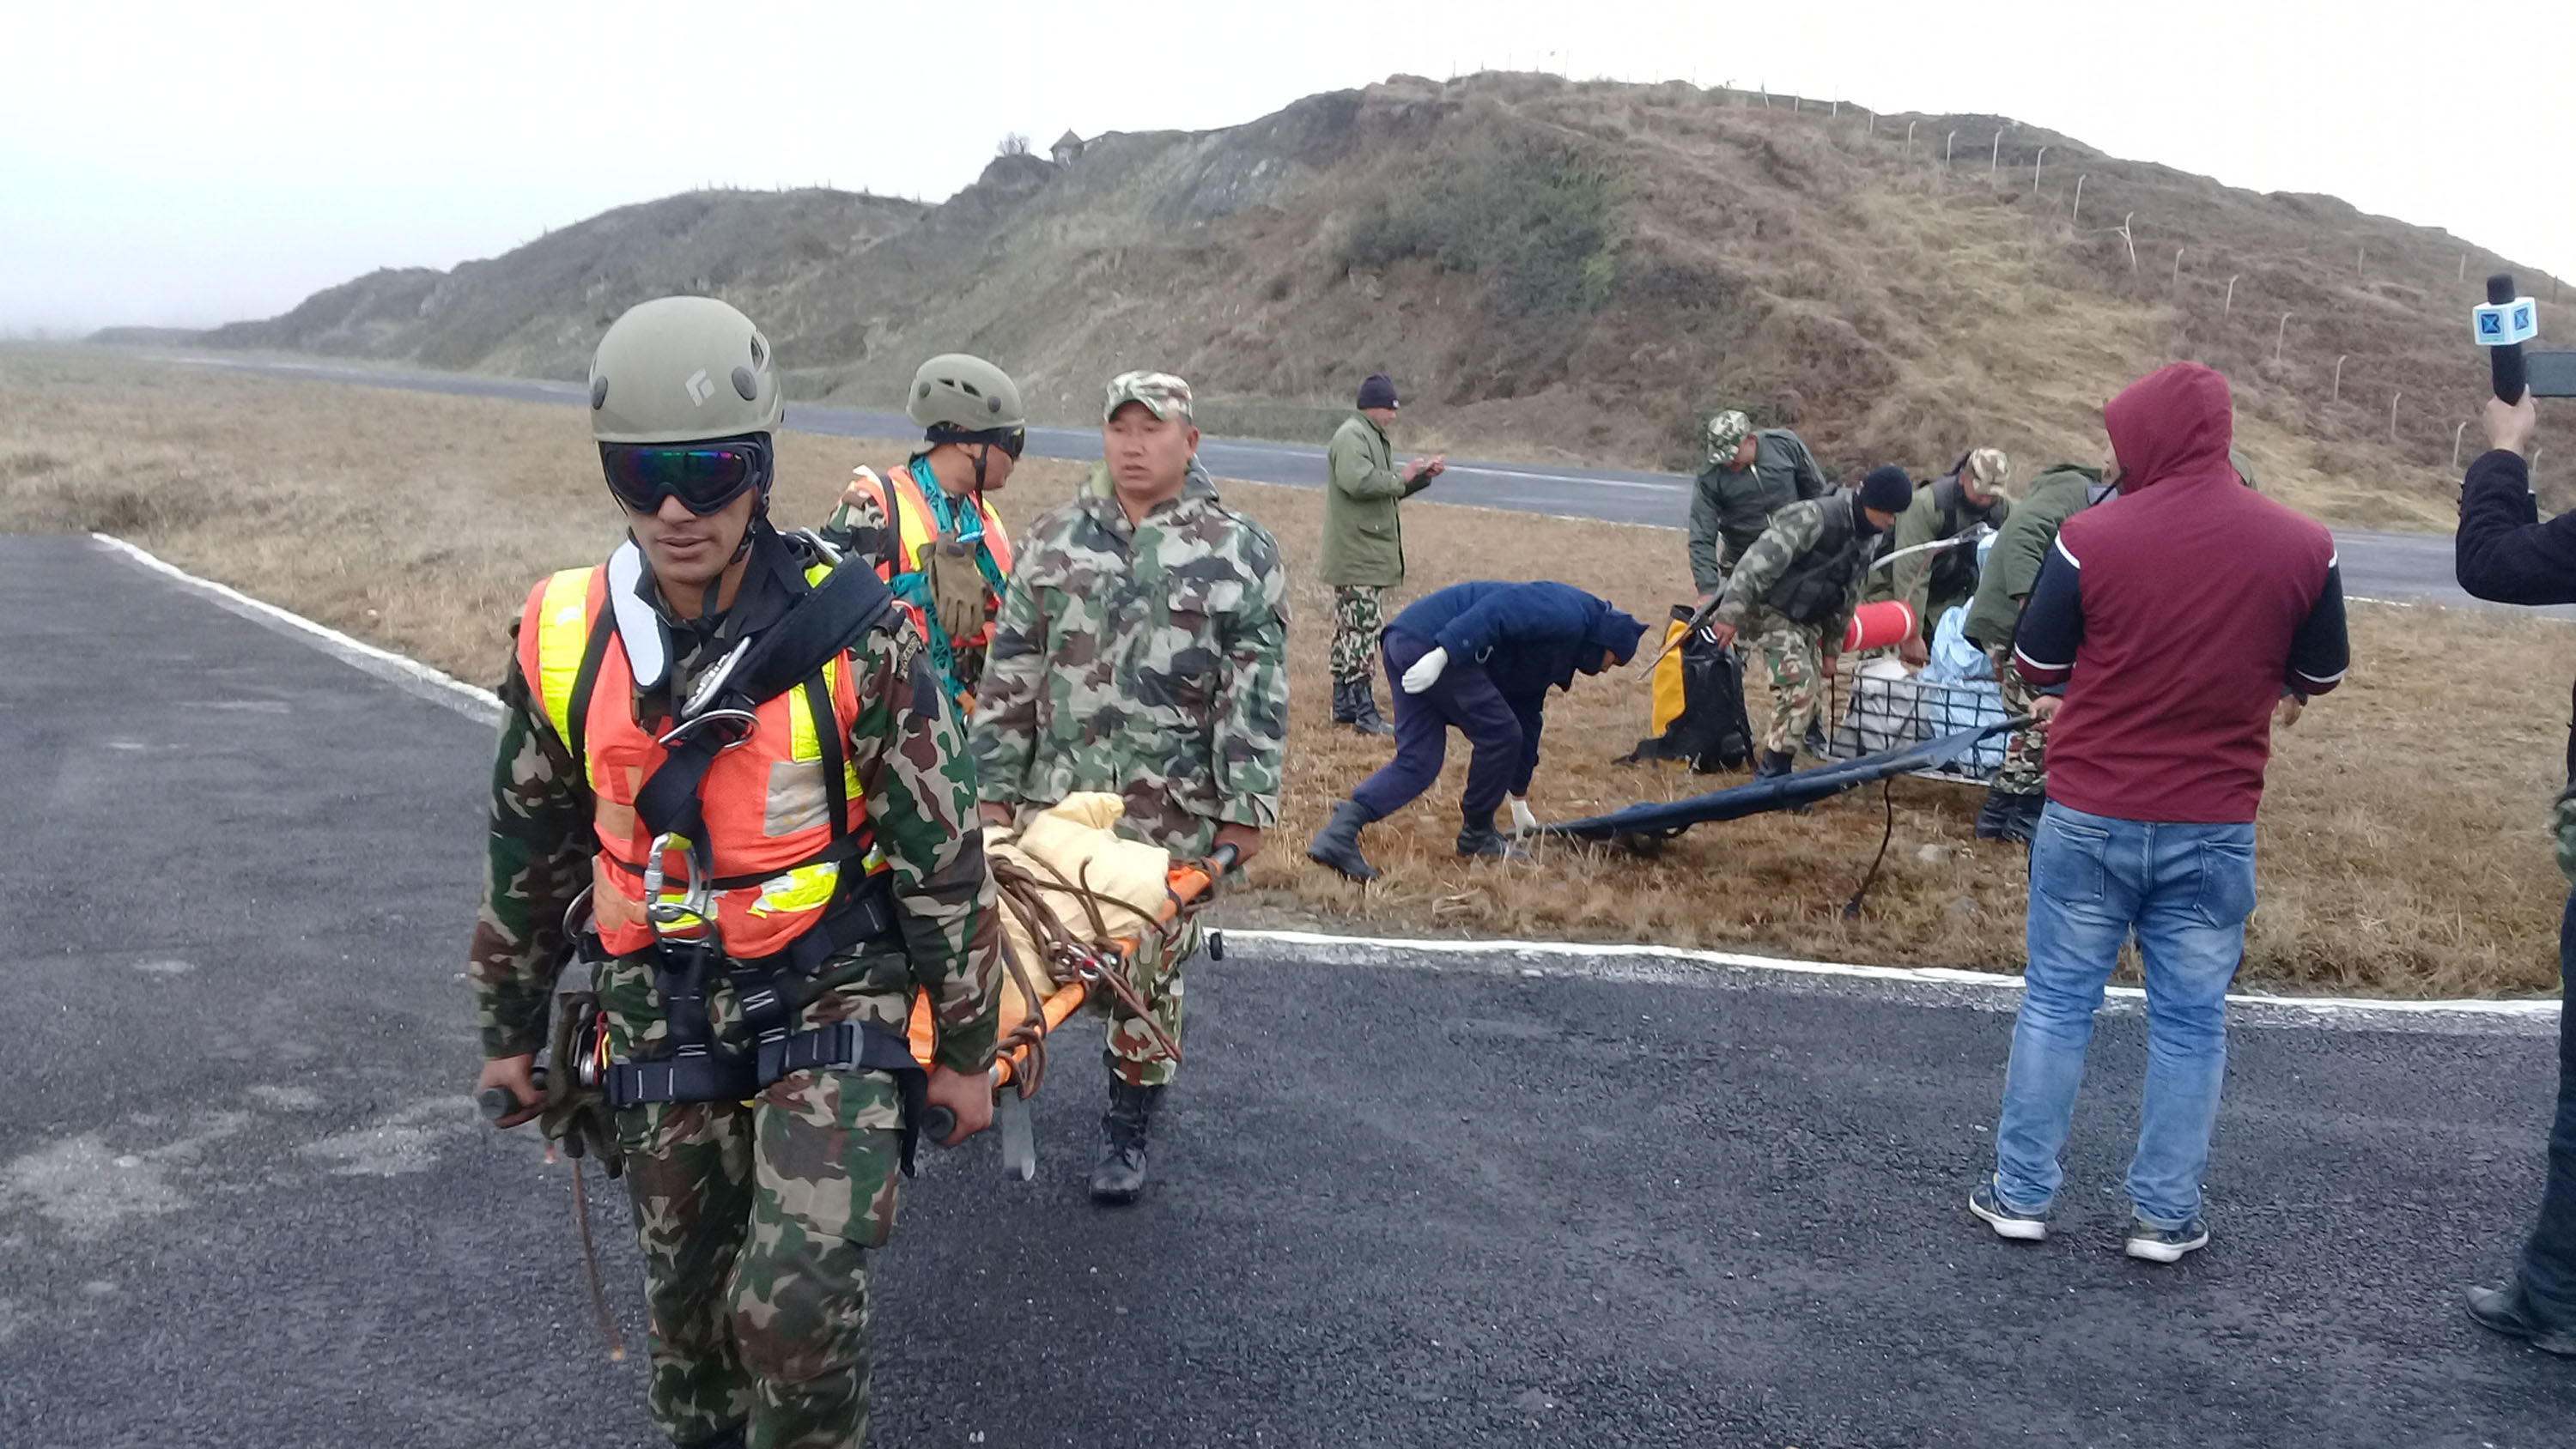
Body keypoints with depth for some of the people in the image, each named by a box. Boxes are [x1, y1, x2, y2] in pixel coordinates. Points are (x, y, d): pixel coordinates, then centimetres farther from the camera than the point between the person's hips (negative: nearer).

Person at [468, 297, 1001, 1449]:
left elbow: (943, 854, -8)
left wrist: (967, 1049, -3)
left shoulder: (850, 636, -15)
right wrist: (509, 1030, 16)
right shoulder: (564, 642, -5)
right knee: (687, 1300, 16)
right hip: (663, 1020, 4)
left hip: (832, 1005, -3)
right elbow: (528, 855, 9)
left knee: (795, 1306, -16)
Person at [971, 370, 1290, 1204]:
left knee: (1150, 970, 6)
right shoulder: (1054, 540, 7)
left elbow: (1257, 692, -3)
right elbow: (1010, 670, 8)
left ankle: (1127, 1131, 22)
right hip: (1056, 794, 2)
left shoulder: (1240, 554, -1)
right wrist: (996, 785, 5)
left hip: (1173, 813, -2)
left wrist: (1246, 807, -6)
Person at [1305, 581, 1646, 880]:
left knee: (1417, 762, 4)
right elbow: (1499, 609, -18)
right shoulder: (1570, 614, -2)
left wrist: (1519, 800, 40)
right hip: (1432, 645, -10)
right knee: (1499, 735, 2)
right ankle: (1477, 834, 18)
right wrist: (1443, 655, -29)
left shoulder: (1551, 657, 28)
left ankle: (1338, 834, -9)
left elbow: (1526, 718, 35)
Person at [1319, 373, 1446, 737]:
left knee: (1351, 628, 14)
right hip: (1357, 553, -11)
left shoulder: (1373, 437, 20)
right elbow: (1358, 482, -28)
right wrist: (1401, 478, -16)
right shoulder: (1352, 436, -13)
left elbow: (1385, 490, 25)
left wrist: (1423, 476, 12)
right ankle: (1364, 712, -8)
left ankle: (1345, 705, 20)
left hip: (1367, 553, 11)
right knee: (1363, 628, -10)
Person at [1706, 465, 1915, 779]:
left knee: (1808, 697, 8)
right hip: (1770, 611, -9)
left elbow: (1847, 598, 16)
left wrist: (1831, 650, 15)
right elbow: (1759, 561, -30)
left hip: (1806, 620, 9)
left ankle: (1774, 766, 22)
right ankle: (1772, 773, -7)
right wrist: (1730, 614, -34)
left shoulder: (1866, 540, 5)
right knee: (1798, 690, -18)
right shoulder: (1815, 518, -25)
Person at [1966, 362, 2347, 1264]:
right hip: (2214, 828, 2)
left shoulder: (2092, 537, -13)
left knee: (2057, 1001, 11)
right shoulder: (2304, 547, -5)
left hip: (2090, 817, -1)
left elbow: (2036, 667, -3)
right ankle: (2166, 1216, 20)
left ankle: (2022, 1195, 19)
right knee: (2190, 1021, 12)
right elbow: (2319, 679, 9)